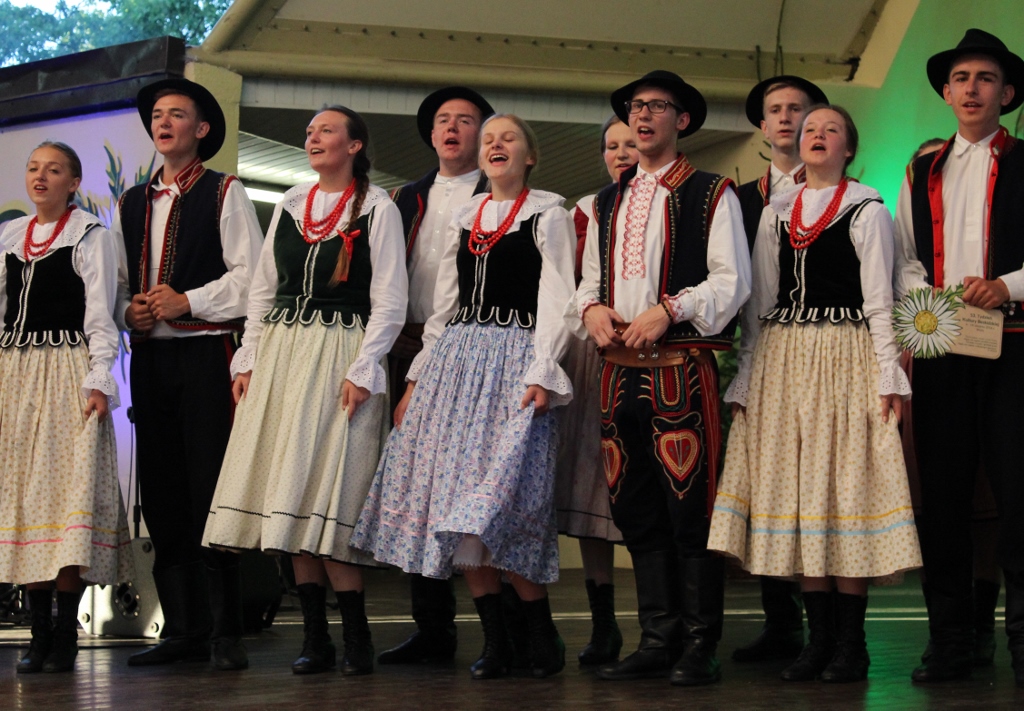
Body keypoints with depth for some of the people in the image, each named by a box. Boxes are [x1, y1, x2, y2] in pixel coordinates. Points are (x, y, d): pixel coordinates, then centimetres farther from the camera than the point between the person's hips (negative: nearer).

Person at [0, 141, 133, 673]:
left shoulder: (89, 236, 1)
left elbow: (100, 316, -3)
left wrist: (99, 380, -13)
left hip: (67, 370, -5)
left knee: (68, 486, -11)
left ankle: (65, 636, -8)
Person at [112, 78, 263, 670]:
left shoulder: (225, 194, 4)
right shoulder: (131, 203, 20)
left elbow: (250, 277, -5)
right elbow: (116, 281, 21)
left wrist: (187, 301, -12)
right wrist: (128, 310, 1)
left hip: (206, 354, -6)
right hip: (149, 356, 6)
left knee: (211, 489, -9)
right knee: (162, 494, 5)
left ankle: (227, 633, -5)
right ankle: (184, 631, 11)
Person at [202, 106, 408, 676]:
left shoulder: (377, 209, 0)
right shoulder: (290, 206, 16)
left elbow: (390, 302, -4)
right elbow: (263, 291, 18)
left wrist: (362, 369, -13)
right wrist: (248, 360, 9)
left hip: (341, 357, -5)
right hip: (281, 352, 6)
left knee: (326, 495, -12)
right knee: (291, 499, 0)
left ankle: (356, 636, -5)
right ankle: (315, 637, 5)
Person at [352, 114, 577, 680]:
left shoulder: (547, 216, 4)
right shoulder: (464, 220, 19)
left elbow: (556, 302, -4)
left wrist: (541, 374, -15)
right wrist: (418, 379, 13)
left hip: (513, 363, -6)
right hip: (454, 359, 6)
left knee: (499, 502, -15)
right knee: (459, 507, -1)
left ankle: (543, 638, -2)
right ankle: (494, 641, 6)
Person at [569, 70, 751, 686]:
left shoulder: (711, 194, 3)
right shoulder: (607, 203, 21)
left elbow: (732, 279, -5)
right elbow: (590, 278, 24)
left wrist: (667, 310, -16)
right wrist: (592, 309, 1)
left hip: (682, 369, -6)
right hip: (621, 370, 6)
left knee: (690, 507, -8)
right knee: (636, 510, 6)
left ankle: (700, 647, -2)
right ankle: (658, 639, 13)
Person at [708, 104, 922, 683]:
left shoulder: (867, 210, 2)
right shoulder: (776, 214, 15)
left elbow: (879, 300, -2)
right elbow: (760, 302, 14)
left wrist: (888, 376, -9)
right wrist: (747, 379, 9)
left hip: (846, 359, -4)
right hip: (783, 361, 4)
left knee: (846, 484, -6)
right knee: (796, 488, 1)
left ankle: (851, 644, -1)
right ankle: (820, 639, 7)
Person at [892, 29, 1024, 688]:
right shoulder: (922, 174, 19)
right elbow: (905, 259, 16)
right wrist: (924, 297, -1)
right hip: (940, 345, 4)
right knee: (943, 489, 3)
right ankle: (950, 640, 8)